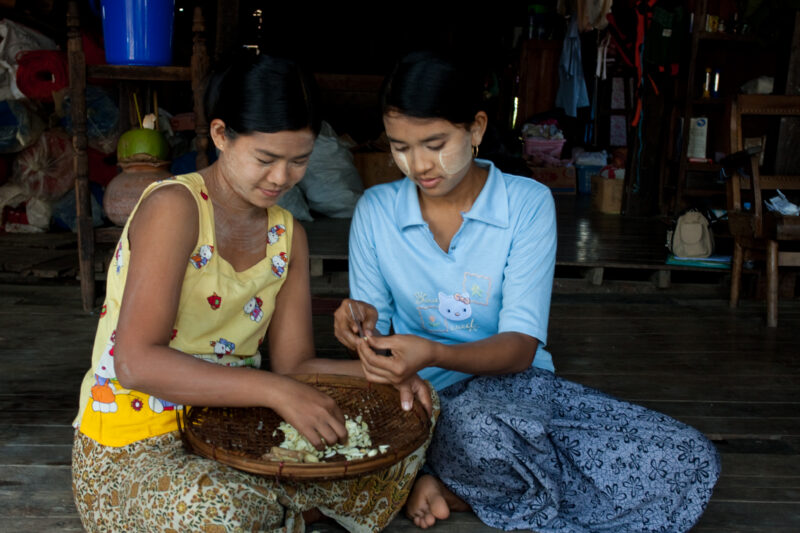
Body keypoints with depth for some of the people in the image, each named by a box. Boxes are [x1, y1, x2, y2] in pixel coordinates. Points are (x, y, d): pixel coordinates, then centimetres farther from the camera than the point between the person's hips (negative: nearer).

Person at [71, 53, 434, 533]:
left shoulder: (287, 235, 5)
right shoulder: (173, 206, -17)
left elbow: (295, 362, 4)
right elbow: (136, 362, -27)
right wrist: (276, 391, -35)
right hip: (133, 447, -6)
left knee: (411, 417, 0)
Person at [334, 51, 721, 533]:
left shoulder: (528, 204, -6)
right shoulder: (375, 210, 1)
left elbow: (521, 345, -13)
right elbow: (375, 320, 5)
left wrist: (433, 354, -32)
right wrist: (363, 325, -20)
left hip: (514, 381, 3)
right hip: (428, 398, -2)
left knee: (692, 461, -14)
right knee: (481, 427, -40)